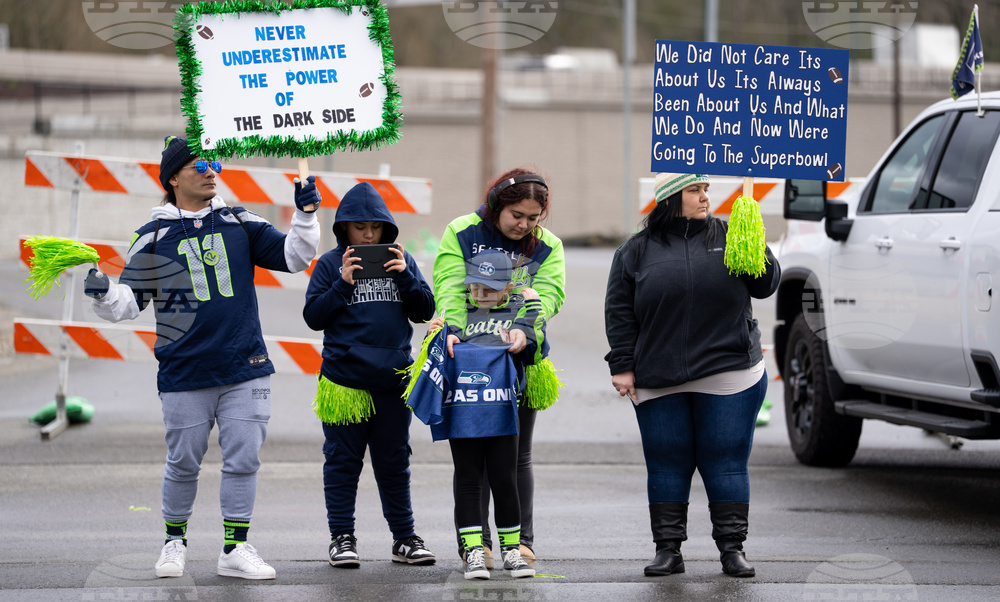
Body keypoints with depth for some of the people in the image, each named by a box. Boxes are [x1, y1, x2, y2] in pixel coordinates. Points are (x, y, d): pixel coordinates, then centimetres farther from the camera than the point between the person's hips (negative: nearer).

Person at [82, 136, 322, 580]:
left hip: (245, 368, 2)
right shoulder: (153, 238, 2)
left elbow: (292, 257, 8)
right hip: (185, 372, -2)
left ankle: (235, 549, 8)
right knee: (183, 462, 4)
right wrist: (104, 294, -15)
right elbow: (132, 302, 4)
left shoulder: (239, 224, 8)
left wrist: (305, 215, -5)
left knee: (243, 459, 0)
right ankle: (175, 541, 23)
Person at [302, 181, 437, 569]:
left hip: (392, 378, 2)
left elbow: (424, 312, 6)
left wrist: (404, 277, -9)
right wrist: (342, 284, -14)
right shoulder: (330, 264, 1)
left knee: (394, 461, 9)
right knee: (343, 461, 2)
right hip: (344, 380, -2)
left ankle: (404, 537, 16)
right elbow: (313, 316, -2)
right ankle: (342, 537, 8)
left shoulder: (400, 260, 9)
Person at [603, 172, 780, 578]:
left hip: (729, 376, 0)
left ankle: (732, 549, 7)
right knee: (667, 465, 5)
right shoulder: (637, 251, 5)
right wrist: (622, 366, 1)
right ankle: (668, 550, 13)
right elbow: (619, 313, 6)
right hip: (659, 384, 0)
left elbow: (766, 286, 7)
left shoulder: (728, 237, 7)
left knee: (726, 462, 0)